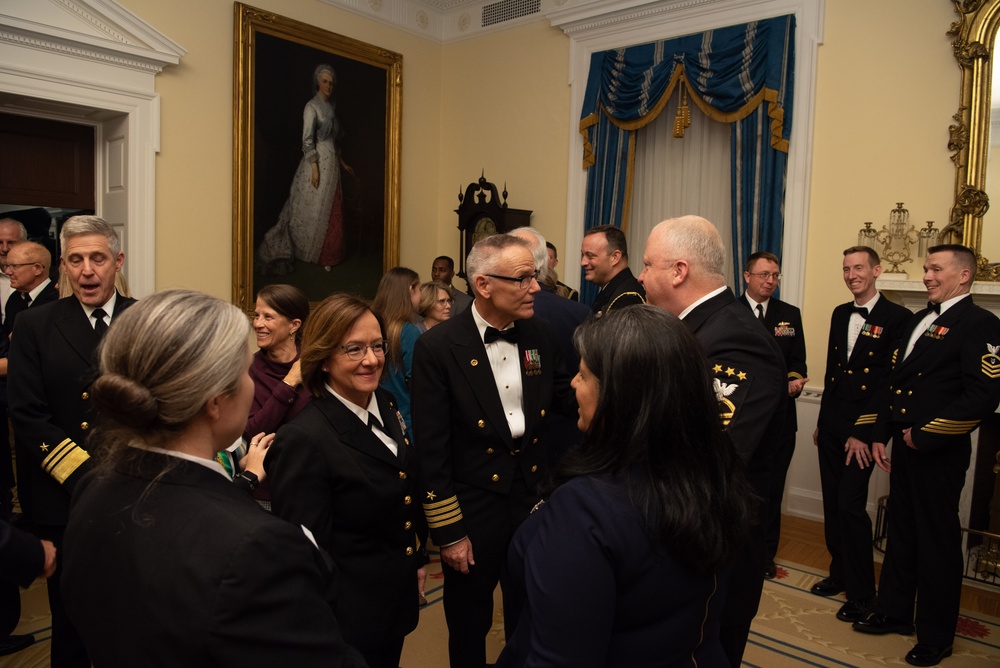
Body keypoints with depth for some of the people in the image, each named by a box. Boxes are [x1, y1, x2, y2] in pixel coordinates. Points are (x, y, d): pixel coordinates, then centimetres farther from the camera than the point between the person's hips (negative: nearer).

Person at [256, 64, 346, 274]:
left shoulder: (332, 105, 11)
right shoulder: (311, 107, -12)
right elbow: (307, 140, -17)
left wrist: (339, 158, 17)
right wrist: (314, 167, -21)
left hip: (332, 161, 8)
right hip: (317, 161, -8)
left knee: (331, 208, 10)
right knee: (313, 209, 0)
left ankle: (327, 252, 20)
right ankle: (307, 251, 11)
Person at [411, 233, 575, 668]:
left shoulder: (539, 336, -1)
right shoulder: (438, 347, -17)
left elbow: (568, 400, 7)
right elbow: (431, 448, -15)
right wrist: (448, 533, -12)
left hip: (533, 496, 4)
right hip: (473, 509, -4)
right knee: (469, 625, 18)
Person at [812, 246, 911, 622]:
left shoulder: (897, 318, -10)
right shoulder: (840, 314, 11)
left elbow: (892, 382, -13)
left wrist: (864, 432, -14)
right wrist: (821, 422, 14)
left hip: (861, 429, -6)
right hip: (831, 425, 6)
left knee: (850, 506, -6)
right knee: (832, 504, 12)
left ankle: (861, 592, 10)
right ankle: (839, 573, 29)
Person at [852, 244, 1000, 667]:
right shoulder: (918, 321, 13)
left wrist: (925, 435, -16)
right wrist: (880, 436, 11)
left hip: (940, 453, -7)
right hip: (904, 447, 8)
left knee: (937, 542, 6)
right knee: (901, 532, 18)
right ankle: (894, 612, 34)